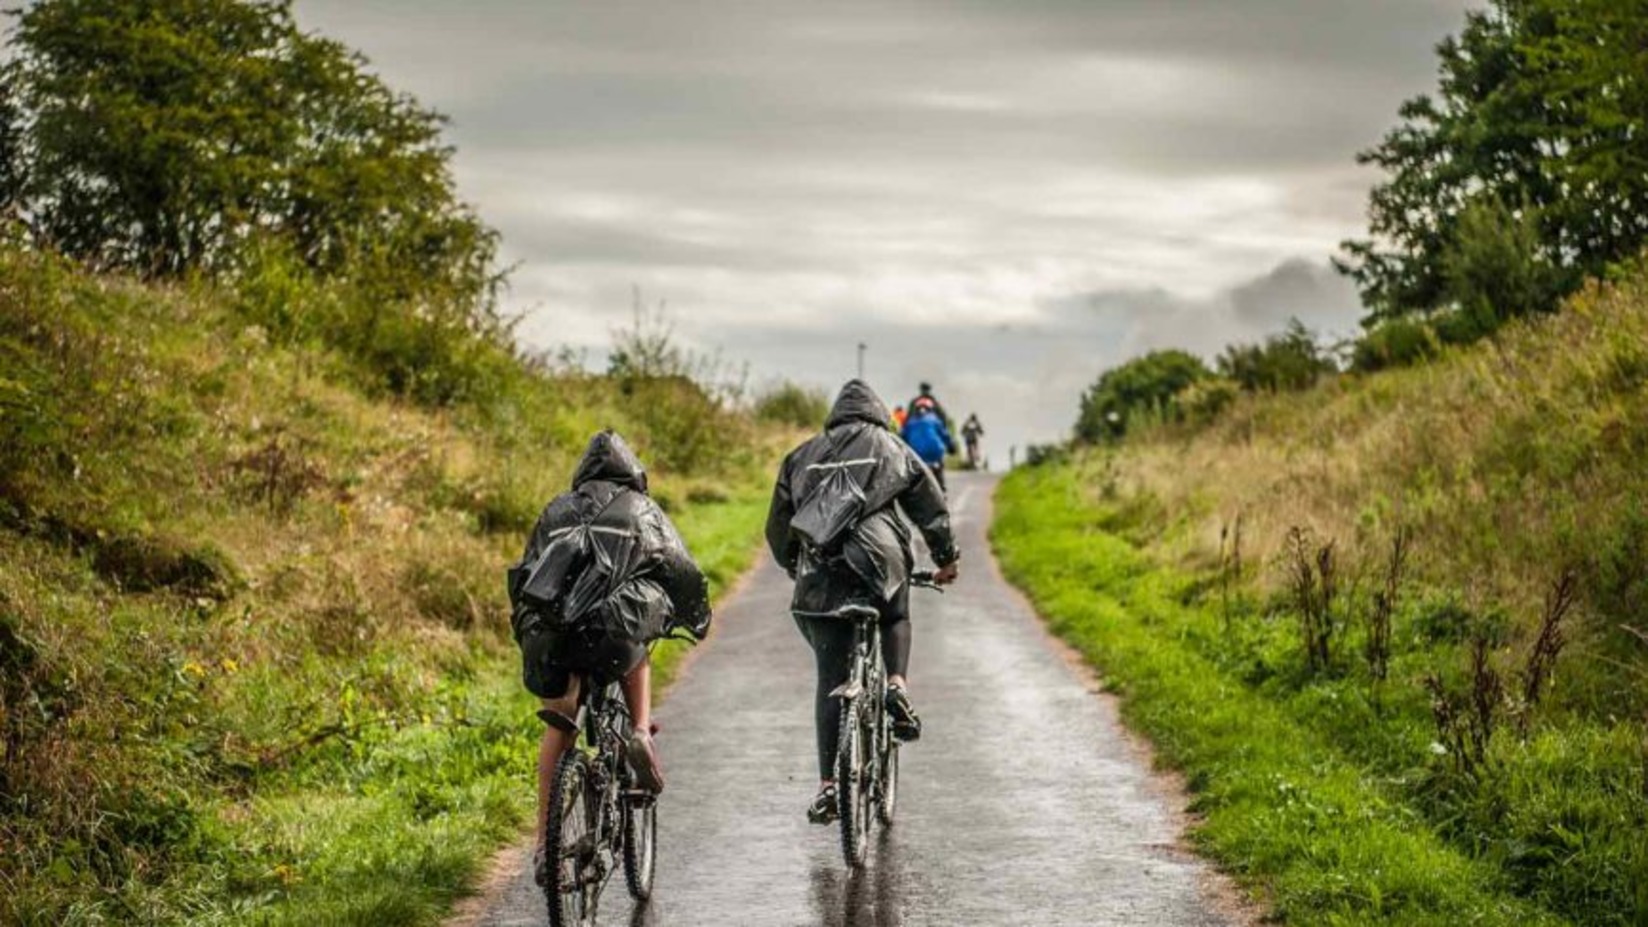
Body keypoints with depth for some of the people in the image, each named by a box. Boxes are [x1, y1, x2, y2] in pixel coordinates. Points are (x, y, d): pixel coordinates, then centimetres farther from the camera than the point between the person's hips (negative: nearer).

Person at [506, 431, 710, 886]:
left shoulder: (557, 510, 28)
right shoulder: (642, 509, 22)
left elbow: (523, 575, 28)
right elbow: (683, 573, 18)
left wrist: (527, 638, 37)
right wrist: (697, 620, 35)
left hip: (548, 631, 2)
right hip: (609, 624, -2)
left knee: (557, 727, 16)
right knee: (633, 656, 34)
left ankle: (546, 844, 12)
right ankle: (641, 734, 10)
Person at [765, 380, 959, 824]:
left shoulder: (802, 457, 23)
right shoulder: (891, 449, 17)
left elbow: (777, 525, 24)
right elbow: (933, 508, 18)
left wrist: (794, 567, 37)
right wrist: (946, 558, 29)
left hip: (818, 577, 2)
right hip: (879, 563, -2)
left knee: (829, 679, 7)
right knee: (896, 620, 31)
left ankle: (827, 785, 2)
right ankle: (897, 684, 2)